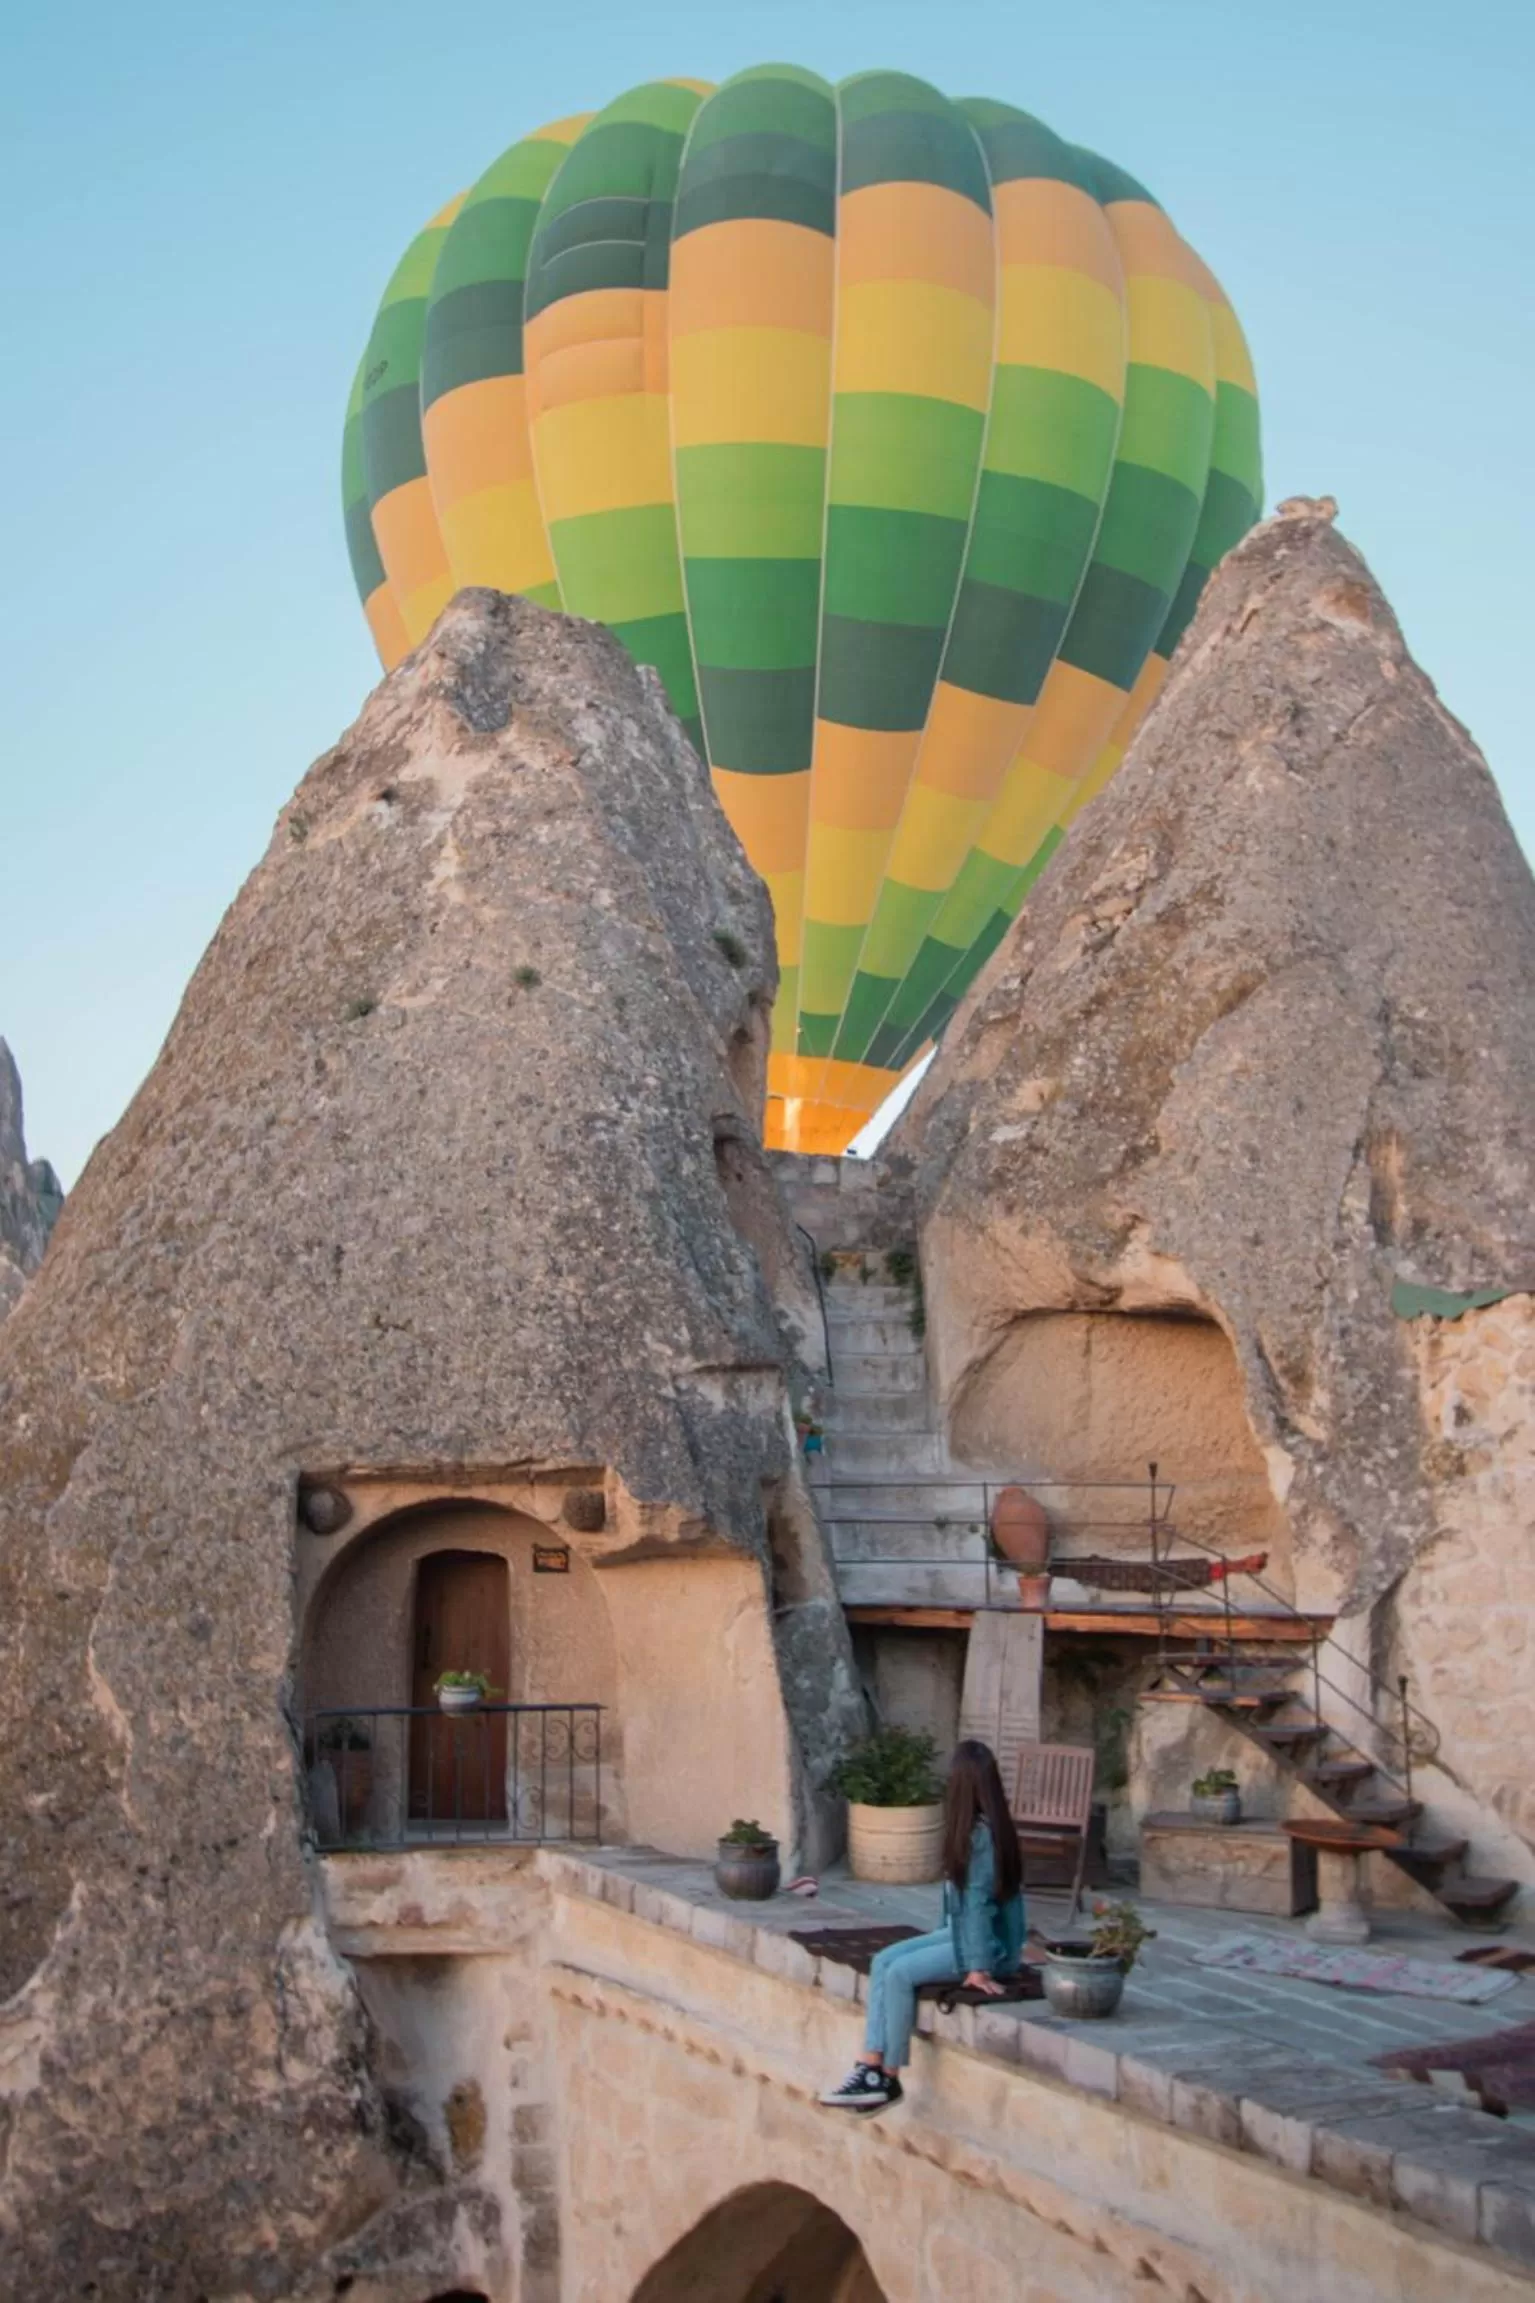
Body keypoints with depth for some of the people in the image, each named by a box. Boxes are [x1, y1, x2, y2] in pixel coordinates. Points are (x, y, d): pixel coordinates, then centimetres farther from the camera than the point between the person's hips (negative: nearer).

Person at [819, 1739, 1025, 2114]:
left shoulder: (983, 1833, -20)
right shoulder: (974, 1827, 9)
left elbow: (979, 1900, -22)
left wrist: (978, 1967, -22)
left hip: (991, 1943, -9)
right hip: (962, 1932, 9)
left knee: (899, 1973, -20)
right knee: (882, 1961, -7)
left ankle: (888, 2079, -7)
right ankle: (871, 2067, -13)